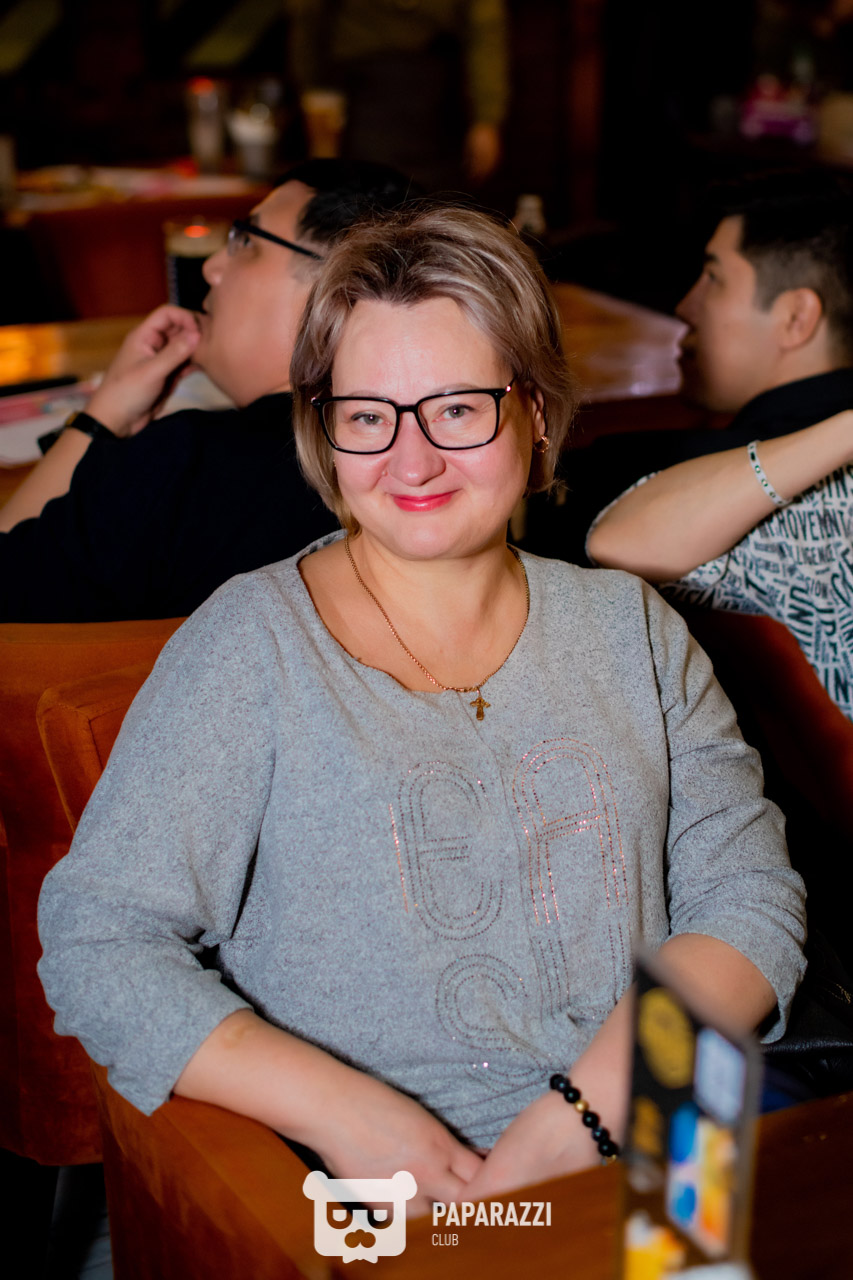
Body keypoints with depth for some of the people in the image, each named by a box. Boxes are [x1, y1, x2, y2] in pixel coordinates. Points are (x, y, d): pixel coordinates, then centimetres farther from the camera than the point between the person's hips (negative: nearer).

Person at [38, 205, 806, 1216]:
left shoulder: (628, 627, 13)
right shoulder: (252, 644, 2)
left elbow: (751, 895, 6)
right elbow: (96, 940, -2)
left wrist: (585, 1111, -10)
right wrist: (344, 1112, -15)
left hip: (664, 1147, 3)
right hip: (392, 1204, -3)